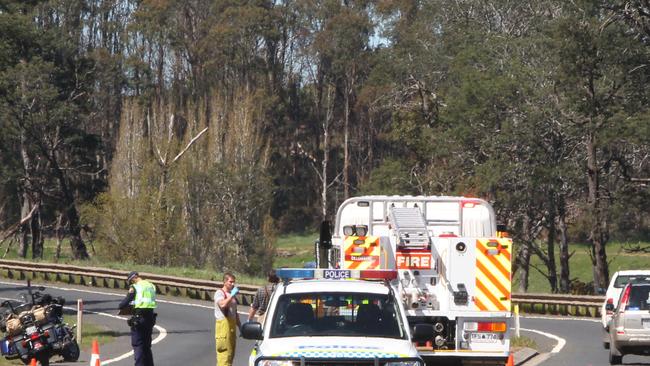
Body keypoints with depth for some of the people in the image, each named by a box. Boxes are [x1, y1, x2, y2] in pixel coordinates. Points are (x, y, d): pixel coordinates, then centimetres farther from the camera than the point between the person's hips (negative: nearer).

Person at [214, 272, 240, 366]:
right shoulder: (219, 293, -5)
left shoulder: (231, 295, 21)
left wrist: (240, 326, 23)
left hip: (232, 324, 9)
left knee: (231, 353, 8)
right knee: (225, 352, -14)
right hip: (223, 324, -9)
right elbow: (222, 304, -27)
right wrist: (232, 295, -25)